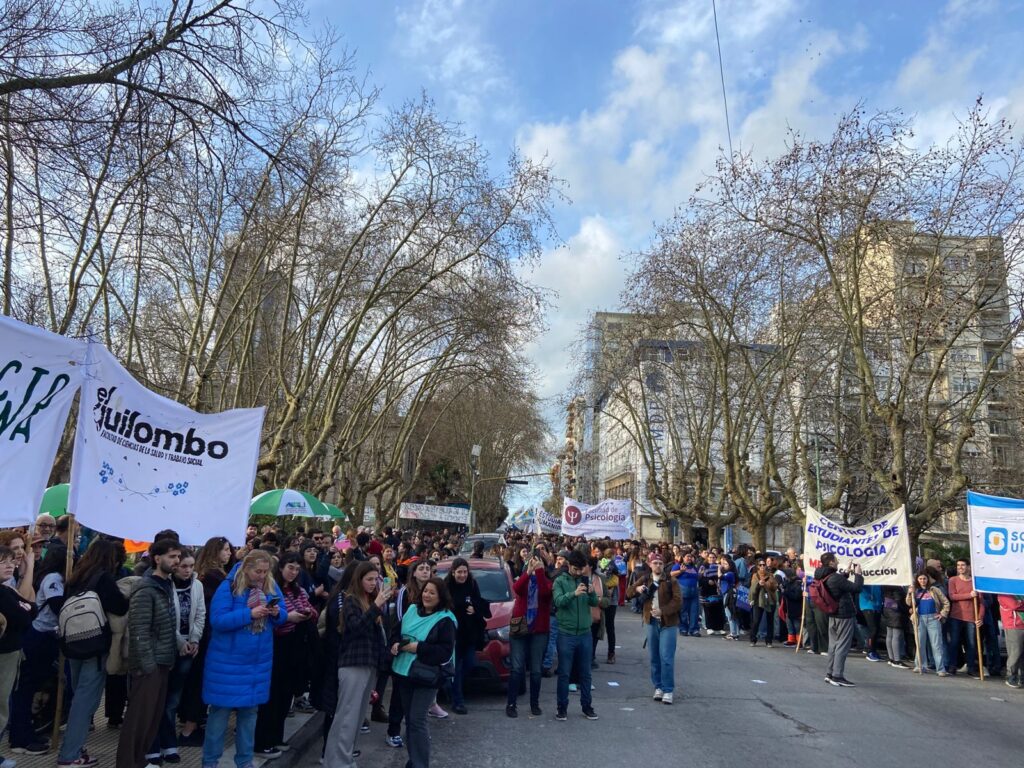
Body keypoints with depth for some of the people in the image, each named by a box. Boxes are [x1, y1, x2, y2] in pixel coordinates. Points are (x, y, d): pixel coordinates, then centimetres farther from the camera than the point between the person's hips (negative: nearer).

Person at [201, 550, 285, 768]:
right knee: (221, 710, 5)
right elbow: (217, 620, -21)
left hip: (258, 661, 5)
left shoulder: (271, 587, 1)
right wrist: (250, 614, -28)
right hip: (228, 661, -5)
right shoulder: (228, 587, -15)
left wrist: (277, 613, -17)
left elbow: (282, 617, 6)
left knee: (250, 710, 14)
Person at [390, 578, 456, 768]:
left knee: (417, 719, -9)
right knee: (409, 718, 14)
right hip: (404, 671, 6)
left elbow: (446, 650, -16)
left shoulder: (445, 619, -10)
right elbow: (397, 632, 16)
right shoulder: (412, 610, 8)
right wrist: (395, 644, -7)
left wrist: (418, 647, -19)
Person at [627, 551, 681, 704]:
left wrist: (663, 611, -26)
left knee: (666, 658, -7)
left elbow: (678, 601, -14)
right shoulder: (645, 580, 7)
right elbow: (628, 593, 7)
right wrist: (637, 589, -16)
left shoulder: (671, 581, -5)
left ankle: (668, 690, 1)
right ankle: (658, 687, 22)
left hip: (668, 623, -4)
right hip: (652, 623, 4)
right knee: (654, 658, 10)